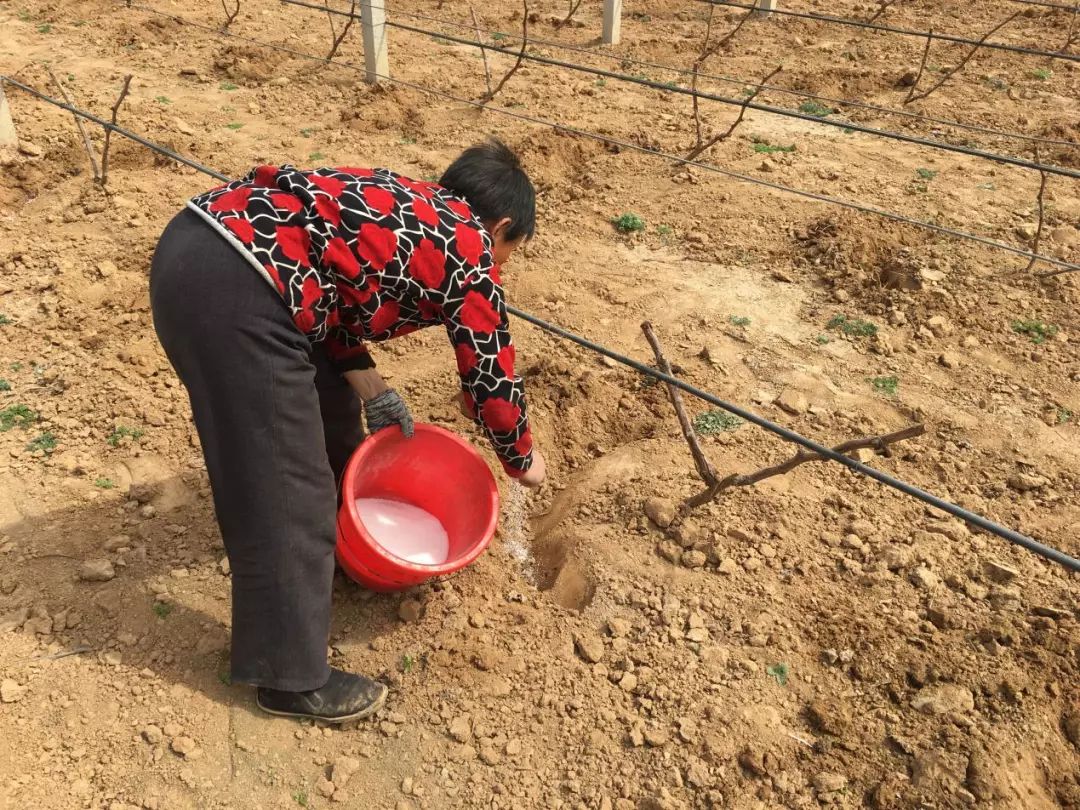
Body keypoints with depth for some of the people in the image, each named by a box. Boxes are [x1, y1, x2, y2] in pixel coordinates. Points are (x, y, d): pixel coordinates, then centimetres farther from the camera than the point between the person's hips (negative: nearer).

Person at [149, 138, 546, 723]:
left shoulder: (401, 205, 25)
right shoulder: (469, 253, 4)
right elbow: (490, 377, 9)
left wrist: (372, 394, 20)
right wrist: (523, 460, 26)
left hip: (193, 242, 10)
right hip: (235, 291, -10)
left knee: (325, 402, 28)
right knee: (284, 494, -1)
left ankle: (334, 531, 51)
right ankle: (292, 678, 13)